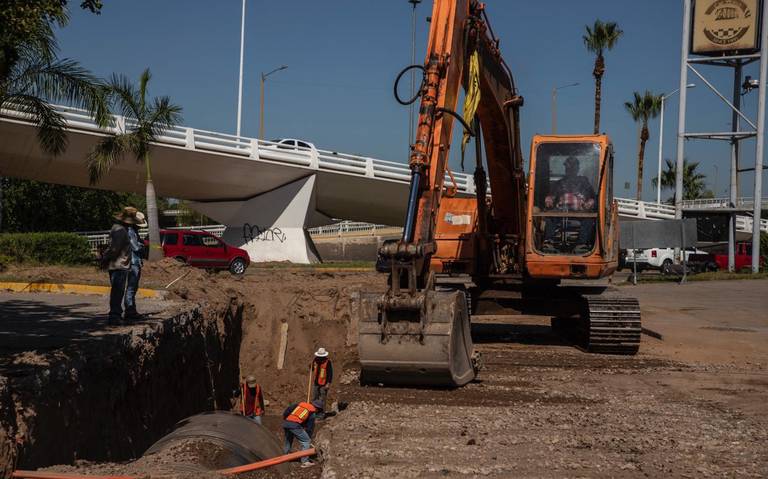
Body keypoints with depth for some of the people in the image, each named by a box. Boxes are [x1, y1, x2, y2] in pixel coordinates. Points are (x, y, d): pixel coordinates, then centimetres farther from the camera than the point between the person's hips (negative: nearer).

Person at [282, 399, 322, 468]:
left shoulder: (300, 404, 25)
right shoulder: (312, 414, 13)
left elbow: (288, 409, 18)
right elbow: (310, 427, 16)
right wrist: (309, 438, 26)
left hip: (285, 422, 6)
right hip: (295, 424, -6)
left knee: (288, 440, 30)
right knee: (306, 441, 6)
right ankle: (305, 462, 1)